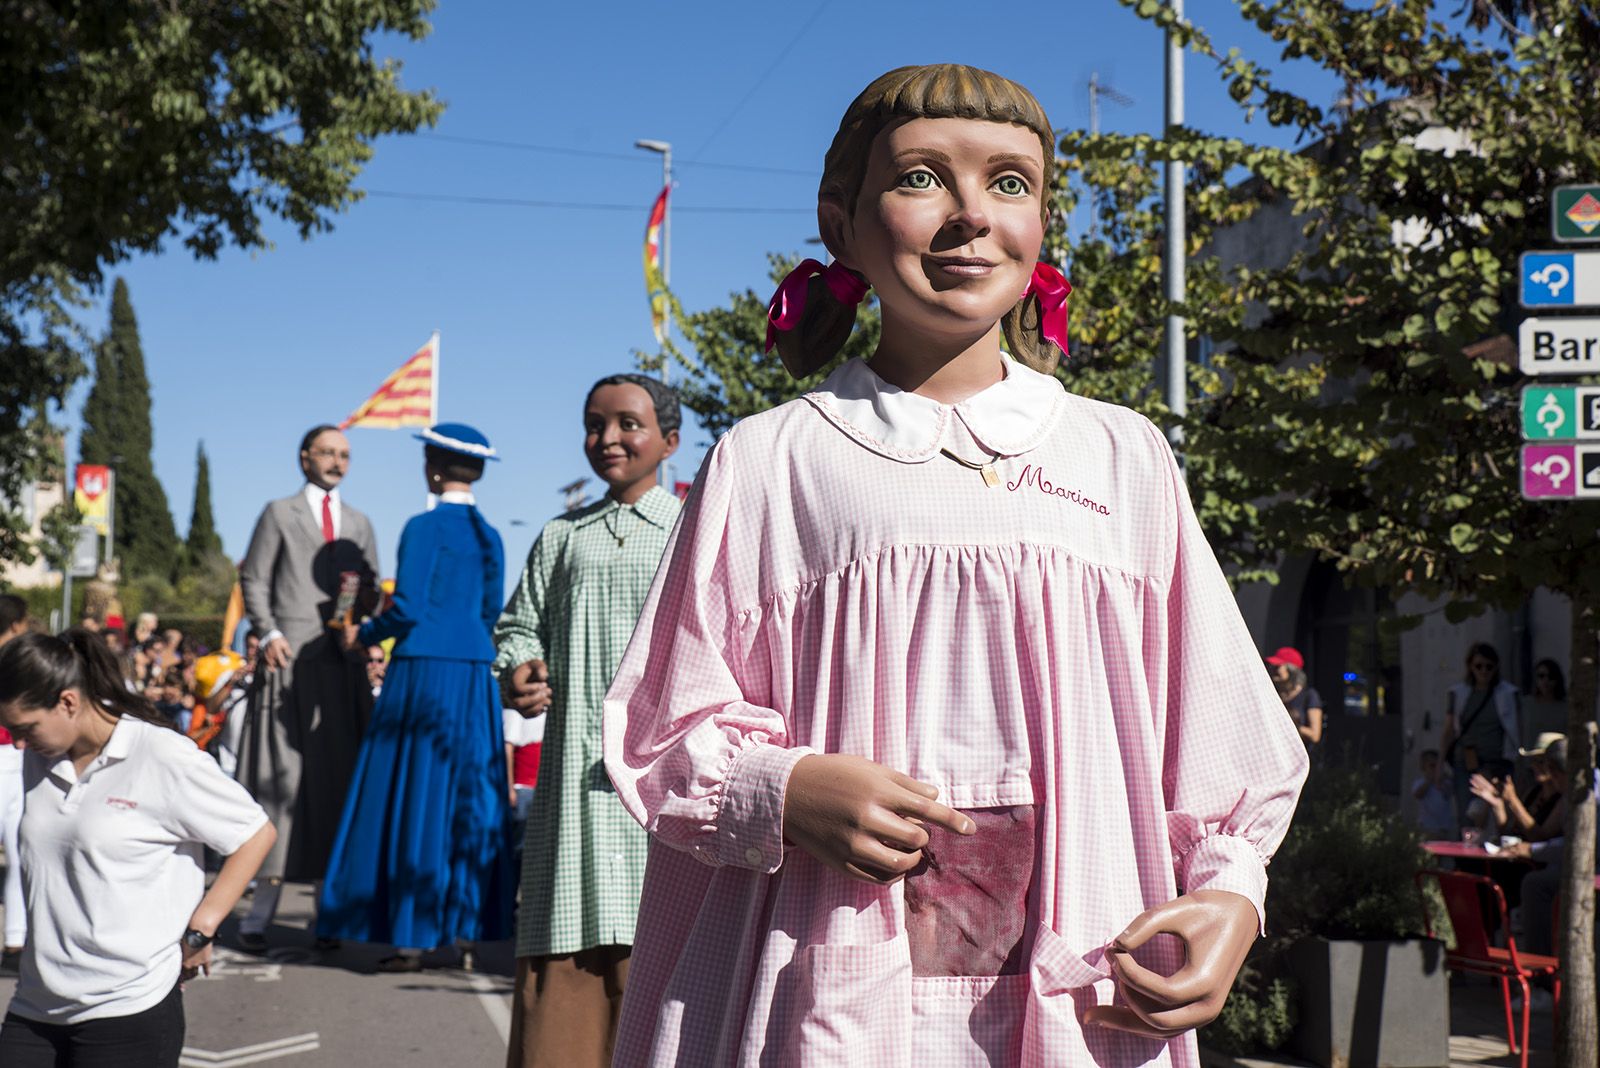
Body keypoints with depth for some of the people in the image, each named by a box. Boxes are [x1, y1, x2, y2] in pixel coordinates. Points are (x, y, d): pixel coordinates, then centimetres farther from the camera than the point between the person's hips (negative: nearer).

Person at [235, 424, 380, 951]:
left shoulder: (359, 524, 21)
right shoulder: (279, 514, 10)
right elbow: (253, 580, 5)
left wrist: (365, 598, -3)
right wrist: (268, 633, -9)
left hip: (343, 659, 4)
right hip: (291, 657, -4)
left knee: (339, 774, 0)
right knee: (281, 773, -8)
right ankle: (261, 906, -6)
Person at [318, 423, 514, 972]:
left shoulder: (425, 527, -9)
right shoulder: (489, 535, 10)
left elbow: (407, 609, -13)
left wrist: (366, 634, 4)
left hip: (423, 672, -6)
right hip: (475, 676, 6)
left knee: (416, 797, -1)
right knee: (469, 797, 11)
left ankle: (413, 935, 0)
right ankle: (466, 923, 13)